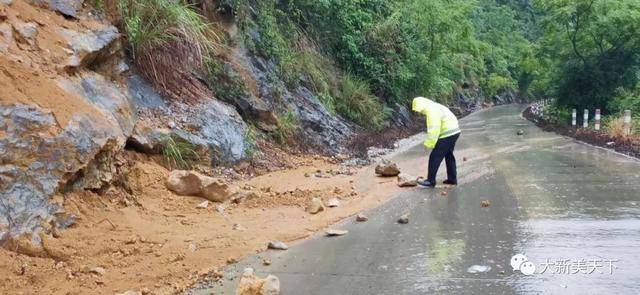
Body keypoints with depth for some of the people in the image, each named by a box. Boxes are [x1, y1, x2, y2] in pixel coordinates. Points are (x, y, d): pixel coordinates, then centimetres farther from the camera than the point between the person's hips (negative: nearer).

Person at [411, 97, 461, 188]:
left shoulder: (431, 110, -17)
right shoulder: (434, 107, 15)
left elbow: (433, 130, -22)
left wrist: (429, 144, -15)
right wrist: (429, 142, 13)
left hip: (448, 134, -10)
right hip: (454, 131, 10)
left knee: (435, 156, -3)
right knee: (449, 155, 23)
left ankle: (430, 181, 3)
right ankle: (452, 179, 31)